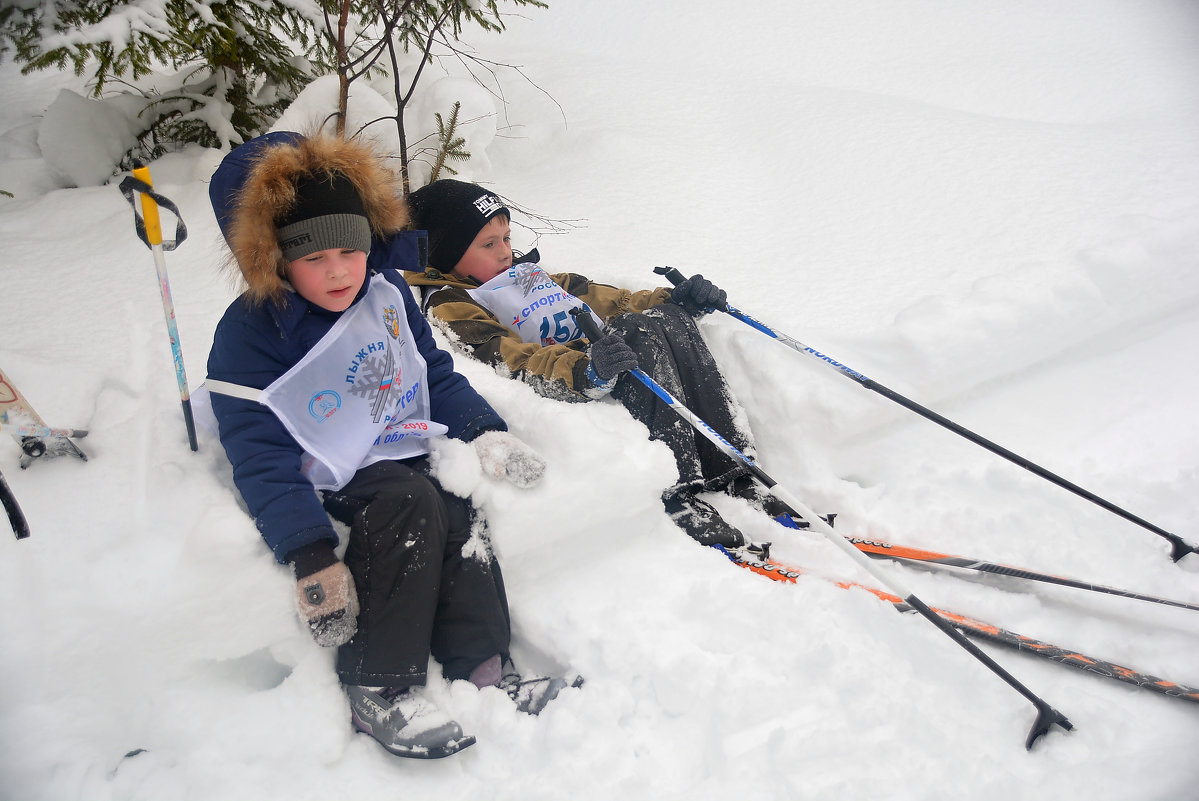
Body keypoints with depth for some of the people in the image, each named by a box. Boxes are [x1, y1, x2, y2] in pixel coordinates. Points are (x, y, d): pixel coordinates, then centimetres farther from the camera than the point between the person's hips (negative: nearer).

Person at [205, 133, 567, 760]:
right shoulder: (249, 333, -13)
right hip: (328, 479, -5)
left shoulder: (388, 294, 5)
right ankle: (377, 690, -25)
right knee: (409, 503, -31)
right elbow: (261, 457, -20)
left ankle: (481, 668, -16)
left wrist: (487, 432, 0)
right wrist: (311, 556, -29)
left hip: (403, 453, 6)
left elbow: (436, 374, 16)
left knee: (458, 508, -22)